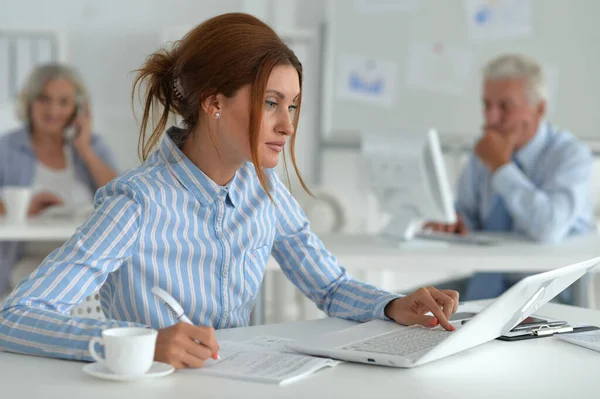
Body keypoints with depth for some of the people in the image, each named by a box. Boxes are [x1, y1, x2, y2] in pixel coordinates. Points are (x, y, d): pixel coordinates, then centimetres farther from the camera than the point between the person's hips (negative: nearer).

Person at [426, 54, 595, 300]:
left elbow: (548, 231, -31)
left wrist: (501, 166, -22)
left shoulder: (571, 155, -14)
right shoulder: (485, 150, 5)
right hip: (490, 279, 6)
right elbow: (467, 213, 16)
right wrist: (454, 223, -9)